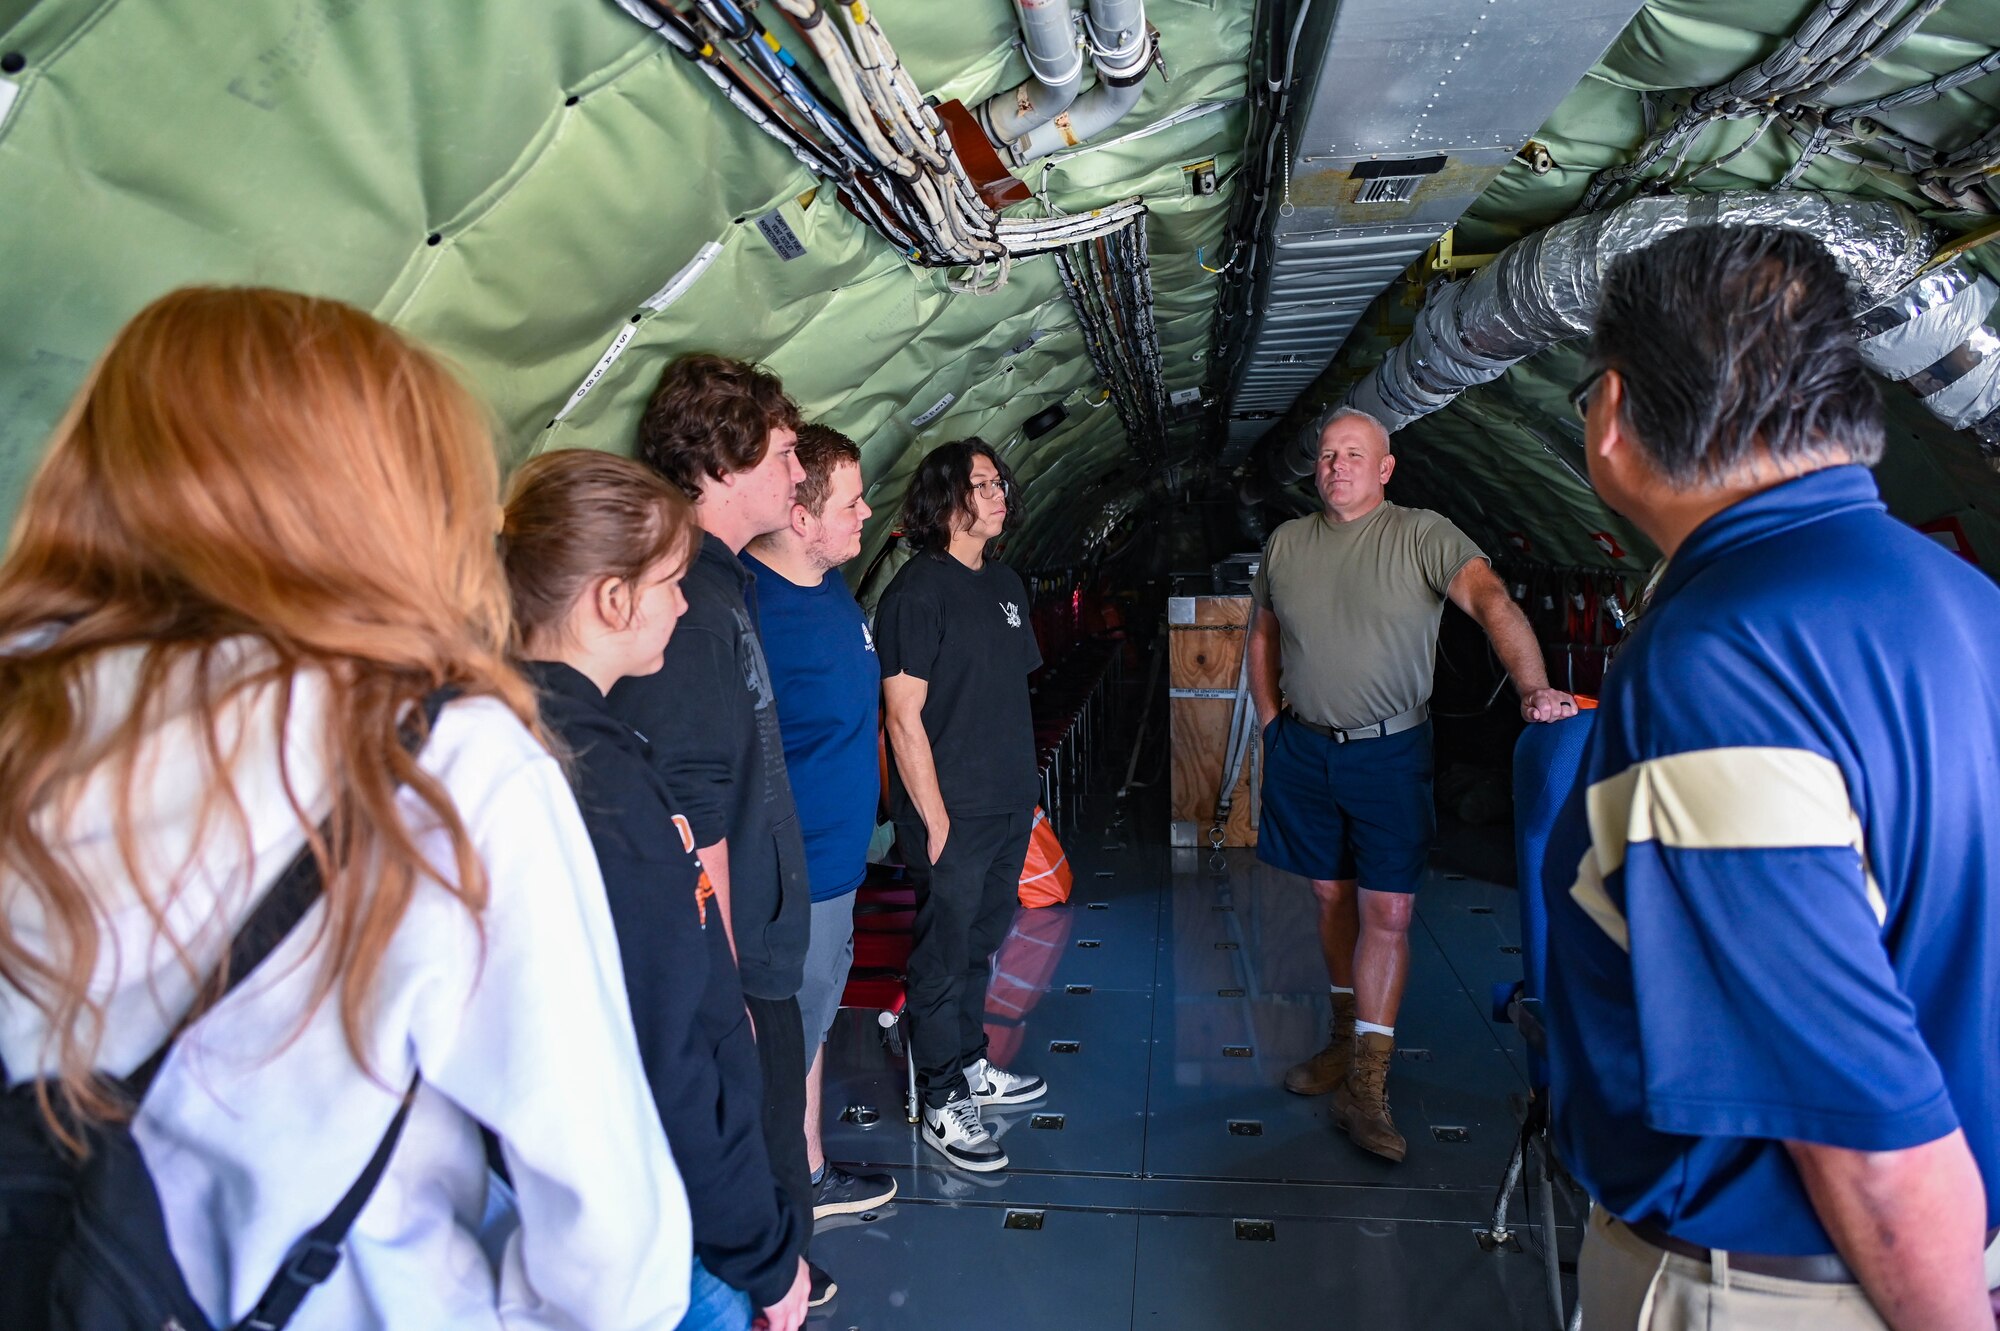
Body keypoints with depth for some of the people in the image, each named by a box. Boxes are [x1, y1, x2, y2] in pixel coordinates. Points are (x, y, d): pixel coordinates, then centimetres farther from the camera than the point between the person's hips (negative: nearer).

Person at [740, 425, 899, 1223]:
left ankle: (810, 1175, 44)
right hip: (790, 882, -10)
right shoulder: (748, 609, -26)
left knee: (813, 1015, 24)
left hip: (836, 860, 10)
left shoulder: (832, 585, 6)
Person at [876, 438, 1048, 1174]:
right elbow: (904, 718, -17)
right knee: (943, 958, 4)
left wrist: (1026, 789, 15)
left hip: (1010, 807, 8)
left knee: (979, 945, 21)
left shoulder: (1005, 582, 10)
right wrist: (935, 819, -17)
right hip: (953, 814, -8)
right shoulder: (917, 592, -15)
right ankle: (942, 1105, 17)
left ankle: (969, 1065, 38)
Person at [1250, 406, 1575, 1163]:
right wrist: (1271, 723, 9)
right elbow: (1262, 639, 18)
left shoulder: (1424, 536, -6)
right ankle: (1346, 1040, 30)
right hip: (1304, 751, 4)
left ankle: (1365, 1088, 2)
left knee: (1387, 912, -5)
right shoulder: (1286, 544, 7)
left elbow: (1492, 601, -22)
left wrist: (1533, 687, -38)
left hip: (1389, 753, -3)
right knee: (1333, 897, 13)